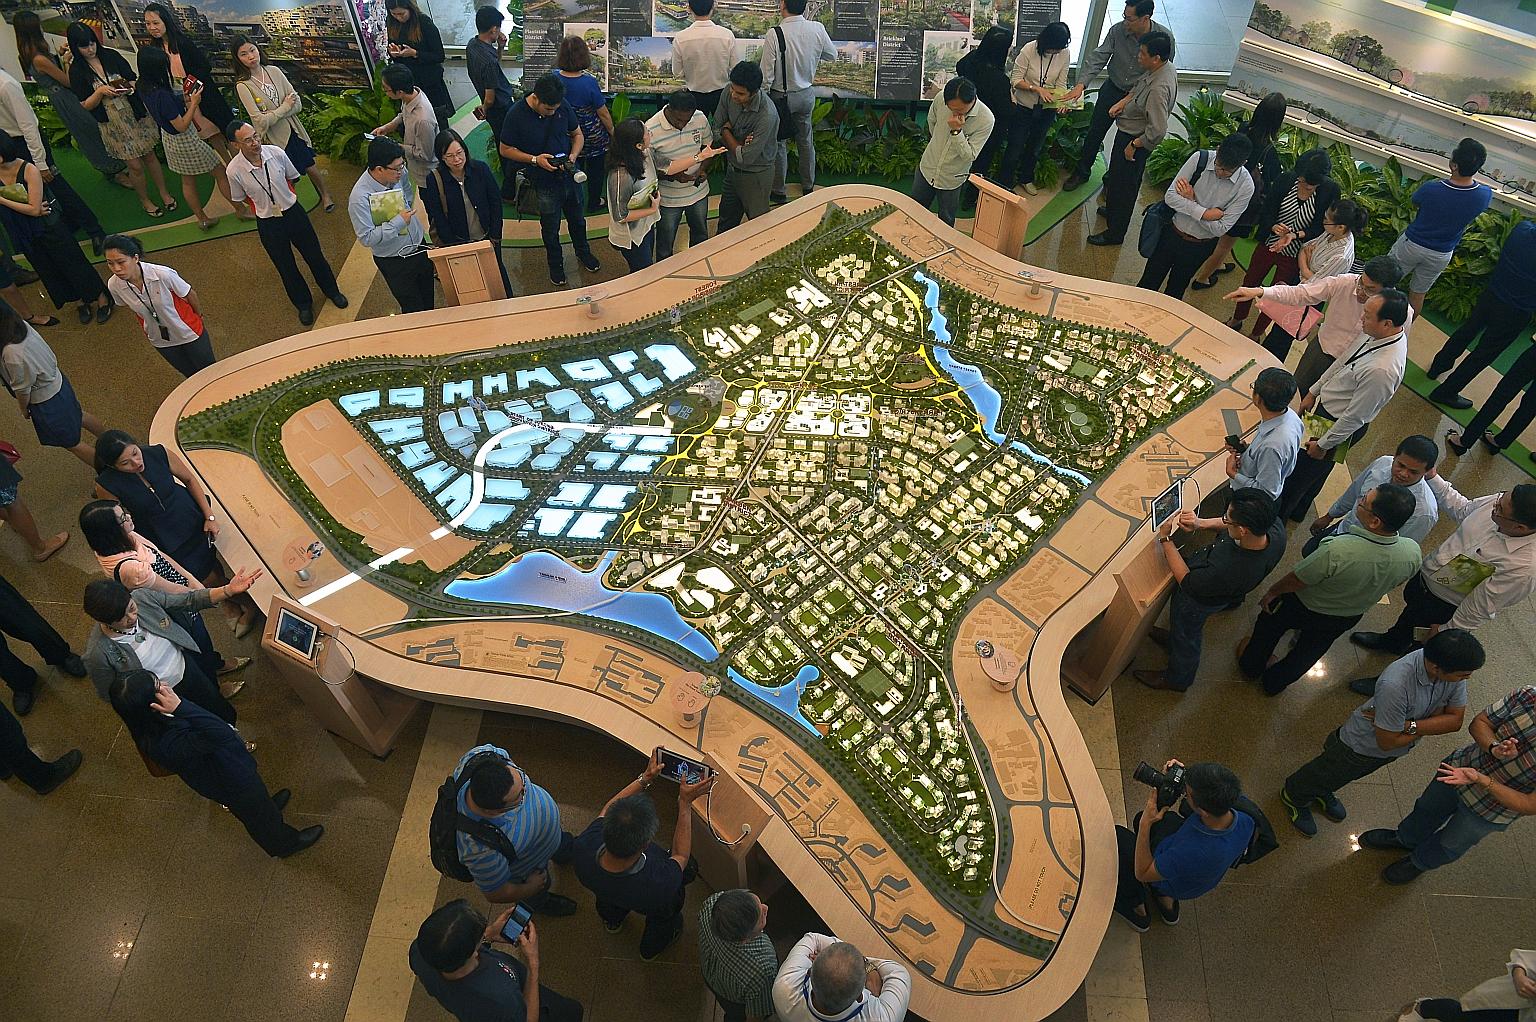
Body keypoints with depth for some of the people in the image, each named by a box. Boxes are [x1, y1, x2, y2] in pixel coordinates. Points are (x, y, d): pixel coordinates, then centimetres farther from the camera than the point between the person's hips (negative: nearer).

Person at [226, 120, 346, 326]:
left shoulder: (276, 153, -19)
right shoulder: (234, 170, -22)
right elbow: (241, 198, -3)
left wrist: (285, 199, 6)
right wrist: (263, 206, 4)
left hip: (294, 212, 1)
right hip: (268, 223, -1)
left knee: (314, 255, 18)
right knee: (286, 267, 16)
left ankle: (331, 291, 44)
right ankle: (303, 303, 39)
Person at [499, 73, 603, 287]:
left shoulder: (563, 106, -11)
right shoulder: (516, 115, -20)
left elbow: (577, 134, 4)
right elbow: (505, 150, -11)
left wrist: (574, 155, -17)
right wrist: (535, 159, -23)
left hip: (570, 175, 3)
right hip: (544, 183, -3)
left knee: (577, 220, 24)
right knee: (550, 228, 15)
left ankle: (583, 252, 50)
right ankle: (555, 263, 39)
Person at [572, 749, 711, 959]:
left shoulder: (582, 847, -37)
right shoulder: (662, 883, -45)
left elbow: (608, 808, -16)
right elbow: (680, 855, -21)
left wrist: (645, 778, -8)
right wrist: (685, 804, -16)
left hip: (604, 894, 3)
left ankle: (612, 920, 58)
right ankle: (653, 947, 47)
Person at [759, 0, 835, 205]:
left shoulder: (774, 34, -24)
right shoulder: (817, 29, -11)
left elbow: (766, 74, -20)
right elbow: (832, 55, 6)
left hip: (781, 97, -4)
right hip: (806, 94, 4)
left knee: (779, 143, 11)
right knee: (806, 140, 20)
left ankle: (778, 192, 21)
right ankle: (808, 186, 34)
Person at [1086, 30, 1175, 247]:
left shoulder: (1159, 89, -36)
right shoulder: (1163, 67, -7)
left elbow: (1157, 131, -34)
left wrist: (1134, 145, -21)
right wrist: (1124, 101, -2)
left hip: (1135, 138, -9)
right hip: (1129, 132, 9)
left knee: (1122, 185, 7)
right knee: (1115, 178, 29)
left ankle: (1115, 233, 25)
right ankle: (1113, 211, 53)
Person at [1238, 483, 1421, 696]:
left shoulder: (1336, 551, -45)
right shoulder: (1412, 553, -29)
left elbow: (1296, 580, -27)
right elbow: (1394, 583, -5)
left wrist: (1271, 592, -6)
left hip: (1304, 608, -4)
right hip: (1348, 618, 4)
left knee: (1270, 627, 28)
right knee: (1311, 649, 31)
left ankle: (1251, 665, 54)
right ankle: (1275, 682, 55)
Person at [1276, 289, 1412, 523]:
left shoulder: (1382, 370, -38)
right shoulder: (1376, 333, -13)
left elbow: (1355, 416, -27)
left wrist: (1323, 444, -16)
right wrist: (1313, 391, 12)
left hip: (1340, 425, -8)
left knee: (1302, 472, 15)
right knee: (1313, 472, 28)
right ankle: (1296, 512, 51)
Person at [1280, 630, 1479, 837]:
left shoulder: (1454, 668, -27)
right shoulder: (1395, 685, -46)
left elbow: (1455, 720, -17)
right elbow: (1388, 742, -33)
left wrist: (1408, 725, -30)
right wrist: (1432, 723, -22)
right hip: (1363, 746, -6)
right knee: (1326, 774, 23)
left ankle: (1323, 794, 62)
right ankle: (1294, 797, 52)